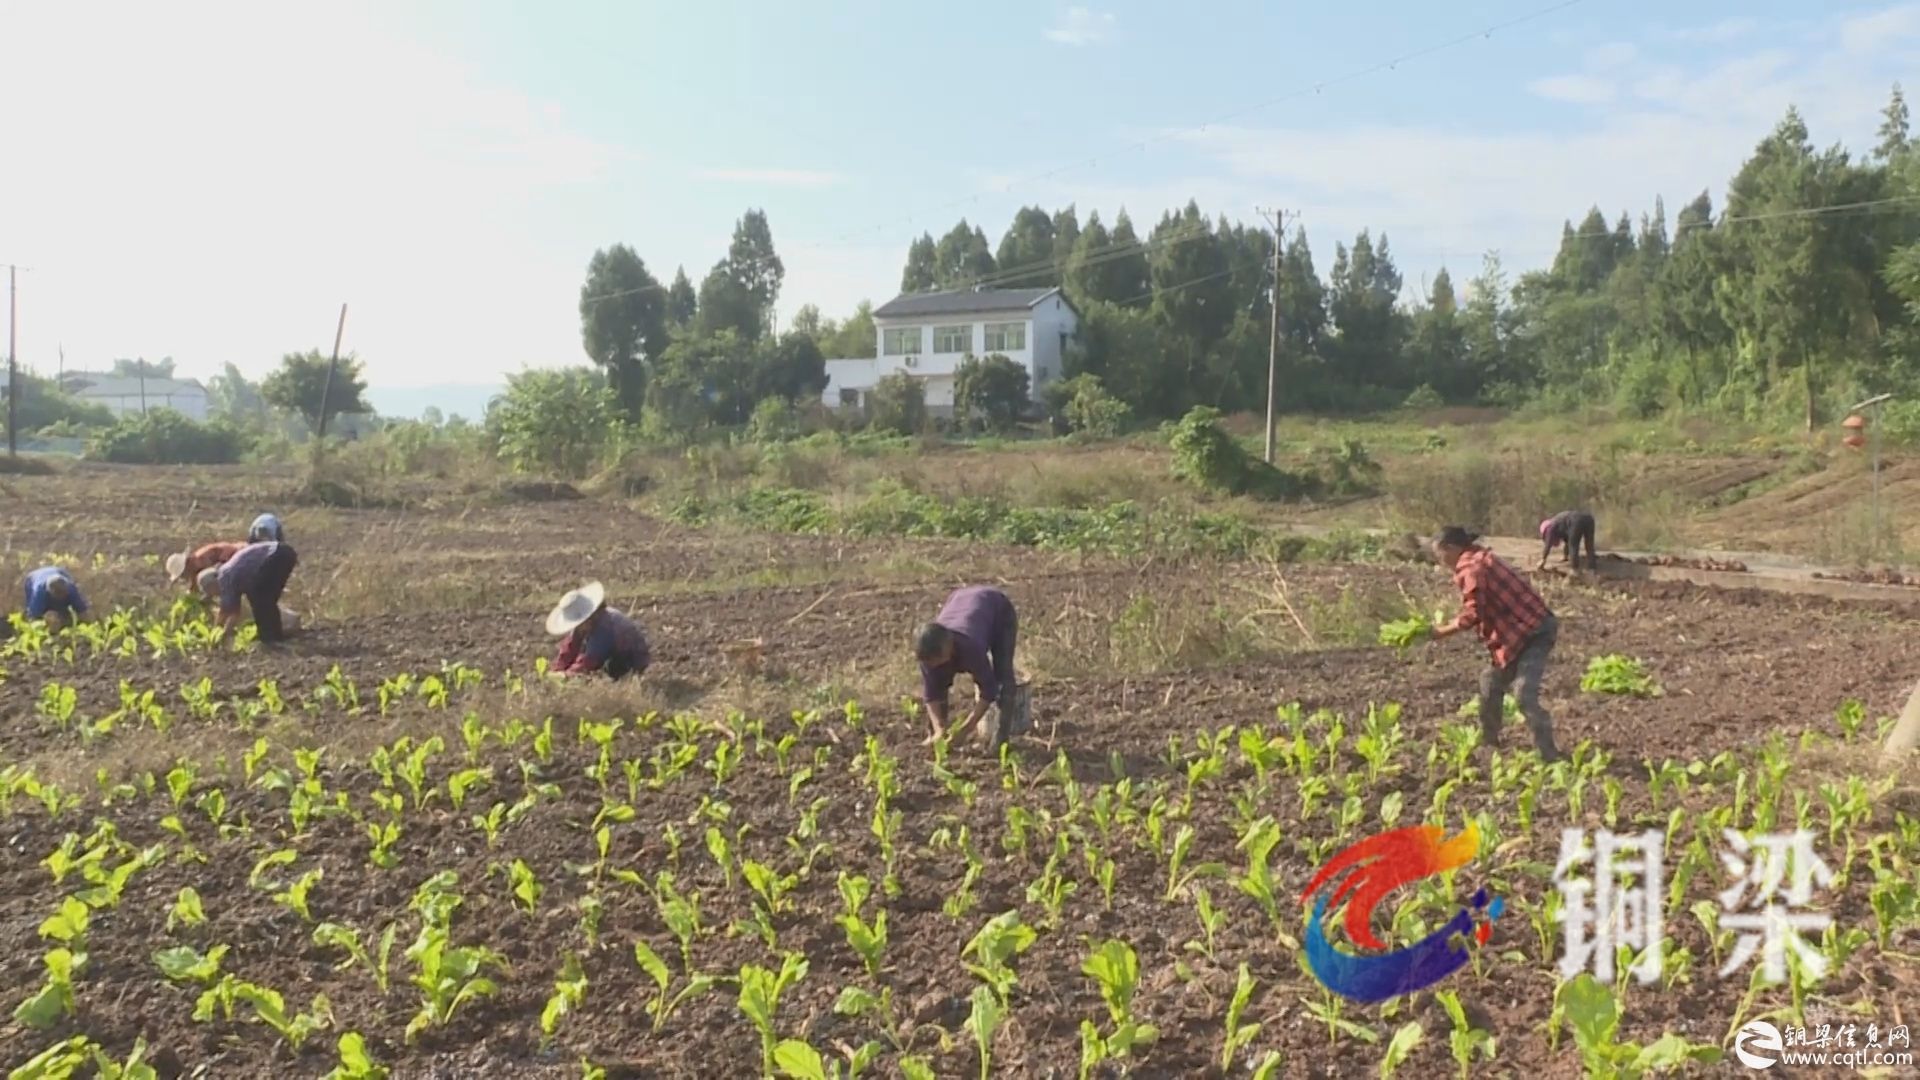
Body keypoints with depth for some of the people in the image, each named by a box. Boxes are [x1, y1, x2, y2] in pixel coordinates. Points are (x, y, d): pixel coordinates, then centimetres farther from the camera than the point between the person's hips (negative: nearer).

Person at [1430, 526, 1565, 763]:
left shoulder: (1470, 567, -14)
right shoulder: (1481, 560, 17)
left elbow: (1472, 614, -20)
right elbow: (1485, 610, 16)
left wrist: (1442, 632, -9)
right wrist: (1450, 625, 11)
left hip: (1534, 632, -11)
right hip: (1522, 630, 11)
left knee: (1524, 694, -17)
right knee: (1491, 682, 18)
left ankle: (1548, 754, -15)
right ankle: (1488, 741, 30)